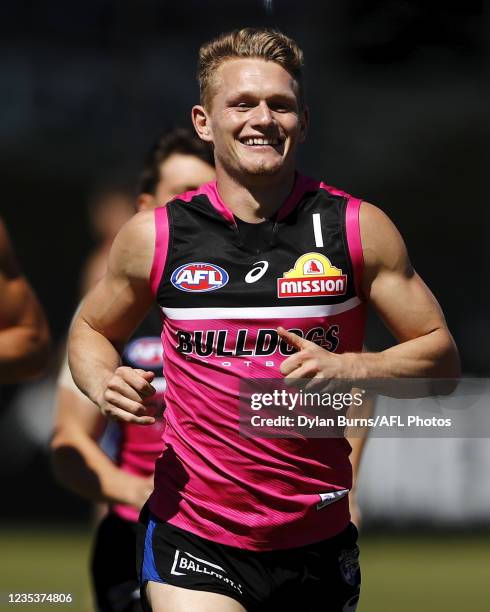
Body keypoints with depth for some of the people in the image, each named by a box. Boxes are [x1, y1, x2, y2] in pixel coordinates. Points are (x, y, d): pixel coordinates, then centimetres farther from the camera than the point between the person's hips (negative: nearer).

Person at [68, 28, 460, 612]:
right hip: (190, 541, -2)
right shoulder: (154, 236, 0)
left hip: (319, 542, 2)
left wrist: (346, 368, -15)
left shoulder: (359, 229, -1)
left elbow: (440, 354, 3)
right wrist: (104, 383, -5)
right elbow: (92, 330, 17)